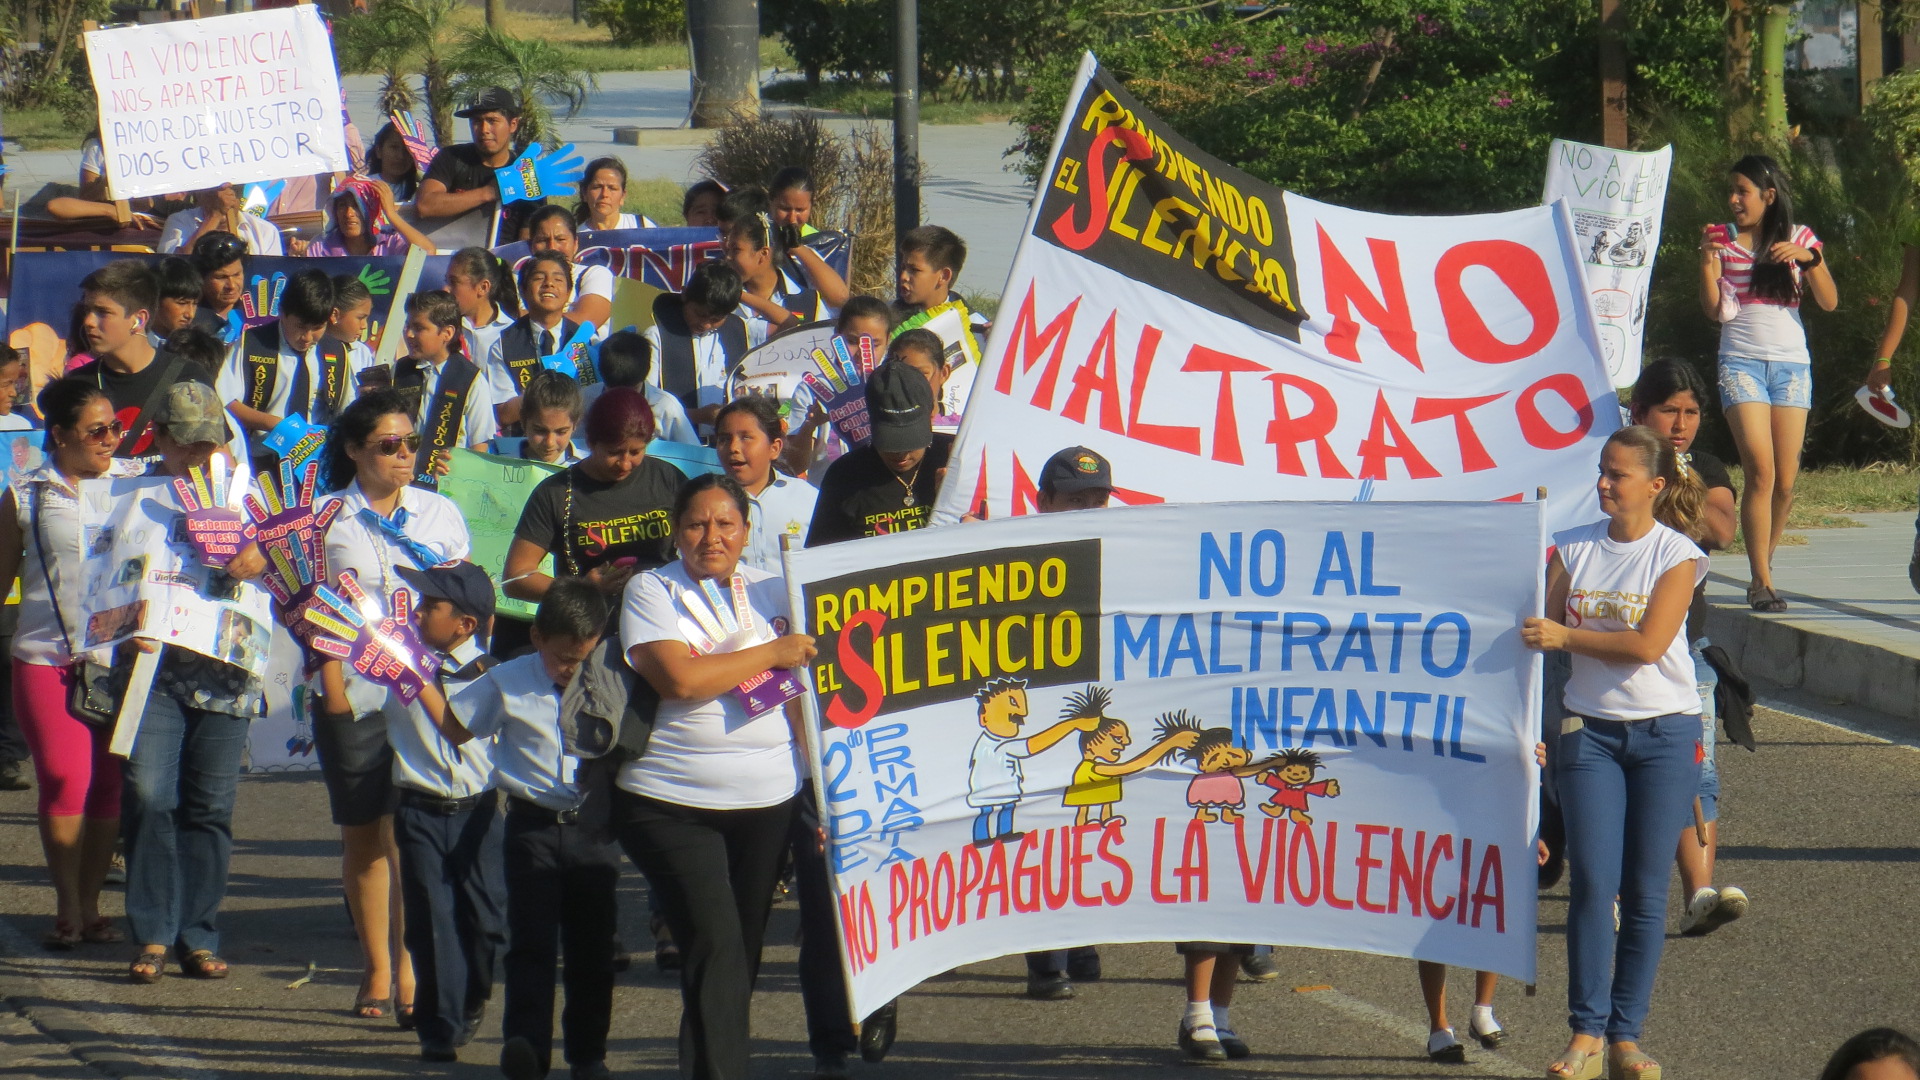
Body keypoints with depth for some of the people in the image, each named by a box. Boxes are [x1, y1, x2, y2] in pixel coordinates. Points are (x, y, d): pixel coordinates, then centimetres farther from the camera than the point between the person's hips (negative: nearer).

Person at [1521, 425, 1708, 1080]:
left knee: (1645, 891, 0)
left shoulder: (1677, 557, -3)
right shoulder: (1573, 549, 7)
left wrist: (1566, 635, -14)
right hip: (1590, 730, 2)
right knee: (1592, 883, -9)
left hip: (1664, 731, -2)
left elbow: (1648, 644, -14)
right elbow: (1545, 628, 10)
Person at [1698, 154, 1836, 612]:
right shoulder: (1722, 239, 5)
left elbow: (1829, 302, 0)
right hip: (1742, 363, -2)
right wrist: (1707, 259, -12)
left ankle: (1764, 563, 18)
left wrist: (1809, 258, -14)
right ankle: (1762, 582, -15)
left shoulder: (1800, 238, 7)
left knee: (1785, 482, 0)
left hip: (1792, 364, 2)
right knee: (1761, 473, -15)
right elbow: (1715, 310, -1)